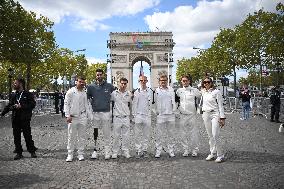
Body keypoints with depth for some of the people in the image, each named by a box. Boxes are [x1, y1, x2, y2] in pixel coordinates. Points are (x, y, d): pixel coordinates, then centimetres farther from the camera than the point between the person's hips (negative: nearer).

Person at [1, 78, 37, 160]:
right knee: (16, 136, 8)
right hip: (15, 119, 5)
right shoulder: (13, 95, 14)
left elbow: (32, 104, -9)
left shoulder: (28, 94, -2)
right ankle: (19, 153, 17)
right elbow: (9, 106, 18)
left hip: (25, 119, -5)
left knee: (28, 136, -2)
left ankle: (32, 152, 10)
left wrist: (21, 106, -16)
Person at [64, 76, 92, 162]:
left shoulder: (84, 93, 11)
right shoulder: (71, 91, -2)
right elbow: (66, 103, -4)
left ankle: (80, 154, 18)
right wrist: (67, 115, -11)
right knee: (71, 136, 4)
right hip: (72, 117, -3)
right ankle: (70, 155, 16)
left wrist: (90, 115, 9)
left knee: (82, 136, 7)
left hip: (82, 116, 4)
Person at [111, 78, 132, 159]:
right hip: (117, 117, -2)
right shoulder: (114, 93, -3)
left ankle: (126, 151, 18)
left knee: (126, 136, 7)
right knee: (116, 136, 5)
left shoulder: (129, 94, 5)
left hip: (126, 117, 2)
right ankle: (115, 152, 16)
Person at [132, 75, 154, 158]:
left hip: (147, 115, 1)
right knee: (138, 134, 1)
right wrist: (134, 115, 2)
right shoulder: (136, 92, 5)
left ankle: (144, 150, 17)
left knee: (146, 134, 7)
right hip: (138, 115, -1)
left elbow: (151, 103, 6)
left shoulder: (150, 91, 6)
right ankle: (138, 151, 9)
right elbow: (134, 104, 5)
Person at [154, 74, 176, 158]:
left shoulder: (171, 89, 8)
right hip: (161, 115, -1)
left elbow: (173, 101, 8)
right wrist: (157, 111, 2)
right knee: (159, 134, 1)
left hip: (170, 114, 2)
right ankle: (158, 151, 9)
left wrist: (174, 110, 0)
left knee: (171, 134, 8)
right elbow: (156, 102, 7)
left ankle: (171, 150, 18)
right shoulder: (157, 90, 5)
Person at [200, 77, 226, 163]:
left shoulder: (216, 92, -5)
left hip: (215, 114, -5)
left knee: (215, 135, -11)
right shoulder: (203, 92, 11)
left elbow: (220, 105, -6)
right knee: (210, 136, 10)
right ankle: (212, 154, 20)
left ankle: (220, 155, 1)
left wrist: (222, 118, -10)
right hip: (206, 114, 6)